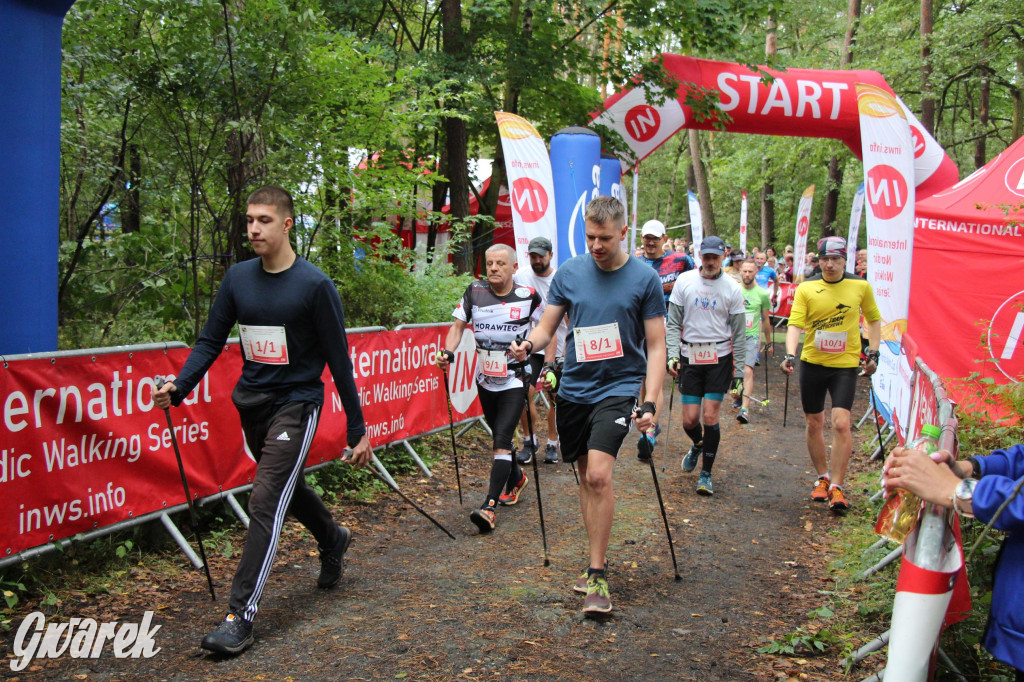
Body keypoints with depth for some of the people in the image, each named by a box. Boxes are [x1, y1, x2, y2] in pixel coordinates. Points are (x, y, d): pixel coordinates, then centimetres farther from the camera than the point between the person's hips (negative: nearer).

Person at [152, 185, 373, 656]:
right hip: (251, 404, 6)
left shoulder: (314, 285, -13)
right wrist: (179, 387, -12)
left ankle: (241, 616, -6)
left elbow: (338, 361, -10)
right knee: (288, 488, 22)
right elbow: (211, 341, 6)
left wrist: (357, 431, -8)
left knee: (266, 503, -11)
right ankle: (333, 539, 50)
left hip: (295, 405, -6)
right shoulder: (238, 278, 1)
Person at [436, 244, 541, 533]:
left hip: (515, 381, -4)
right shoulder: (474, 292, -2)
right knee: (498, 436, 19)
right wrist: (447, 352, -12)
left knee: (501, 441, -14)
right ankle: (515, 477, 46)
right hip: (485, 380, 4)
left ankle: (490, 506, -15)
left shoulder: (528, 297, -9)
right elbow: (458, 325, 5)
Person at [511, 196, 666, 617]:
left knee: (599, 475, -18)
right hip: (573, 388, 4)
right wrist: (529, 344, -16)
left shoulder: (645, 279, -4)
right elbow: (547, 325, 7)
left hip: (618, 388, -4)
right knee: (586, 476, 11)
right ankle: (598, 559, 27)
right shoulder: (569, 273, 3)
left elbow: (656, 346, -2)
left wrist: (650, 401, -12)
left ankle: (597, 575, -7)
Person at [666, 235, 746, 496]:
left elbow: (739, 333, 2)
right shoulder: (685, 281, 0)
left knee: (710, 417, -6)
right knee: (690, 420, 1)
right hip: (690, 357, 1)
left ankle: (706, 474, 9)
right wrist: (672, 355, -10)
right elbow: (673, 323, 3)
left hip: (720, 357, -1)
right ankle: (698, 445, 37)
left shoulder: (732, 288, -2)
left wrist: (739, 372, -1)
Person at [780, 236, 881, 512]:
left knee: (841, 423, -13)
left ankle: (836, 487, -2)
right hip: (812, 363, 1)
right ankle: (822, 478, 29)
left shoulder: (861, 286, 0)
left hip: (845, 364, -1)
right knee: (814, 424, 9)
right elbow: (795, 324, -9)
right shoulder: (806, 288, -3)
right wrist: (790, 355, -24)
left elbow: (873, 319, 15)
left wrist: (873, 352, 8)